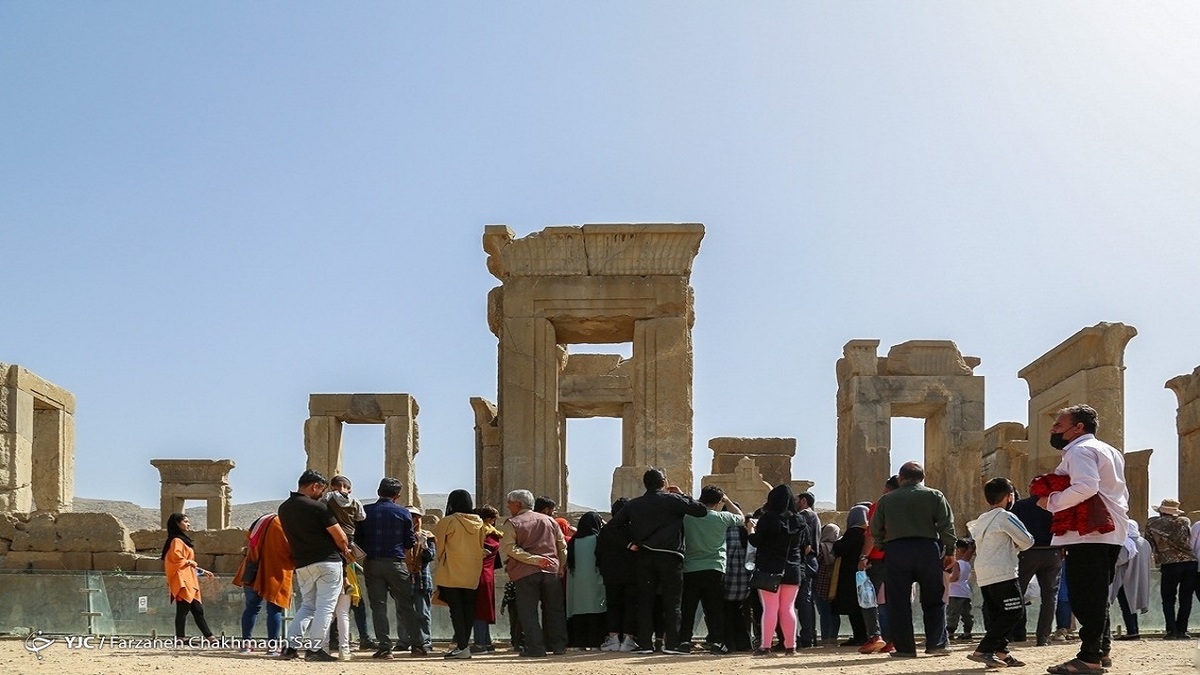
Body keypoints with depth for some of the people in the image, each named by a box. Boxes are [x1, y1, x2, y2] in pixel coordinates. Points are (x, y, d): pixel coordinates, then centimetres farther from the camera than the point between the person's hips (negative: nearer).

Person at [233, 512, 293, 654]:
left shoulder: (261, 521, 16)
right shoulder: (282, 524, -9)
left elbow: (249, 539, 23)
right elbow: (289, 549, -15)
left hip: (252, 572, 7)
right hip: (274, 573, -7)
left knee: (252, 607, 14)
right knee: (274, 609, -3)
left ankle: (246, 643, 14)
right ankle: (272, 646, -8)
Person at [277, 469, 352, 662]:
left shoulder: (283, 509, 8)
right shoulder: (317, 507, -12)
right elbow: (340, 537, -12)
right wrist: (346, 551, 10)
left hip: (302, 564, 6)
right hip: (328, 562, -6)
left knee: (307, 605, 15)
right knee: (325, 607, -1)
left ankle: (291, 645, 5)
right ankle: (315, 649, -4)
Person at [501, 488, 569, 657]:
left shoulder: (512, 523, 0)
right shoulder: (549, 520, 14)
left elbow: (507, 548, -13)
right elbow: (563, 546, 14)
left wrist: (533, 559, -15)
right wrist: (563, 567, 17)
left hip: (526, 573, -4)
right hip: (552, 570, 4)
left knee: (528, 611, -1)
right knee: (554, 610, 11)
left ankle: (536, 647, -7)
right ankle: (558, 645, 11)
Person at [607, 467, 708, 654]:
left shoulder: (634, 504, 10)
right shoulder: (672, 500, -4)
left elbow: (614, 523, 12)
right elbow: (702, 510, -5)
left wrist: (630, 542, 12)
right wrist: (682, 495, 7)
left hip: (644, 557, 3)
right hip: (669, 556, -3)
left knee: (645, 602, 8)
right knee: (672, 602, 1)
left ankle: (645, 644, 3)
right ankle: (671, 644, -5)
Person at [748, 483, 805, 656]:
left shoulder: (768, 518, -12)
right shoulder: (798, 520, 3)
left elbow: (756, 541, -10)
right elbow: (803, 542, 15)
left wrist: (751, 531, 9)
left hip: (769, 569, -4)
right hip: (792, 569, 4)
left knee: (770, 608, -3)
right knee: (788, 608, 10)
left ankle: (765, 645, -6)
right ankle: (790, 645, 9)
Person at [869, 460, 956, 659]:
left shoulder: (886, 500, 10)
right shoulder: (934, 496, 6)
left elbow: (875, 529, 10)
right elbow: (947, 526, -1)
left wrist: (883, 548, 20)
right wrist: (949, 551, 4)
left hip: (896, 550, 0)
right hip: (928, 549, 0)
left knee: (899, 603, 4)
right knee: (933, 600, 9)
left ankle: (904, 647, 2)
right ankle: (936, 644, 4)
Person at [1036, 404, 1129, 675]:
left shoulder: (1080, 450, -9)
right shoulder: (1109, 451, 24)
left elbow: (1085, 487, -25)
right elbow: (1121, 493, 27)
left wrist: (1051, 502, -16)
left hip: (1087, 534, -11)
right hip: (1110, 533, 11)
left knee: (1084, 596, -10)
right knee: (1098, 595, 16)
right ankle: (1101, 649, 19)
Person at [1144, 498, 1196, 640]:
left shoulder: (1152, 523, 8)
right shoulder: (1185, 521, 11)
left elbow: (1149, 545, 11)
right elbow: (1188, 540, 17)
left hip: (1169, 565, -2)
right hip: (1190, 562, 2)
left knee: (1168, 600, 9)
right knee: (1185, 600, 10)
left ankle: (1172, 630, -2)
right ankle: (1181, 630, 6)